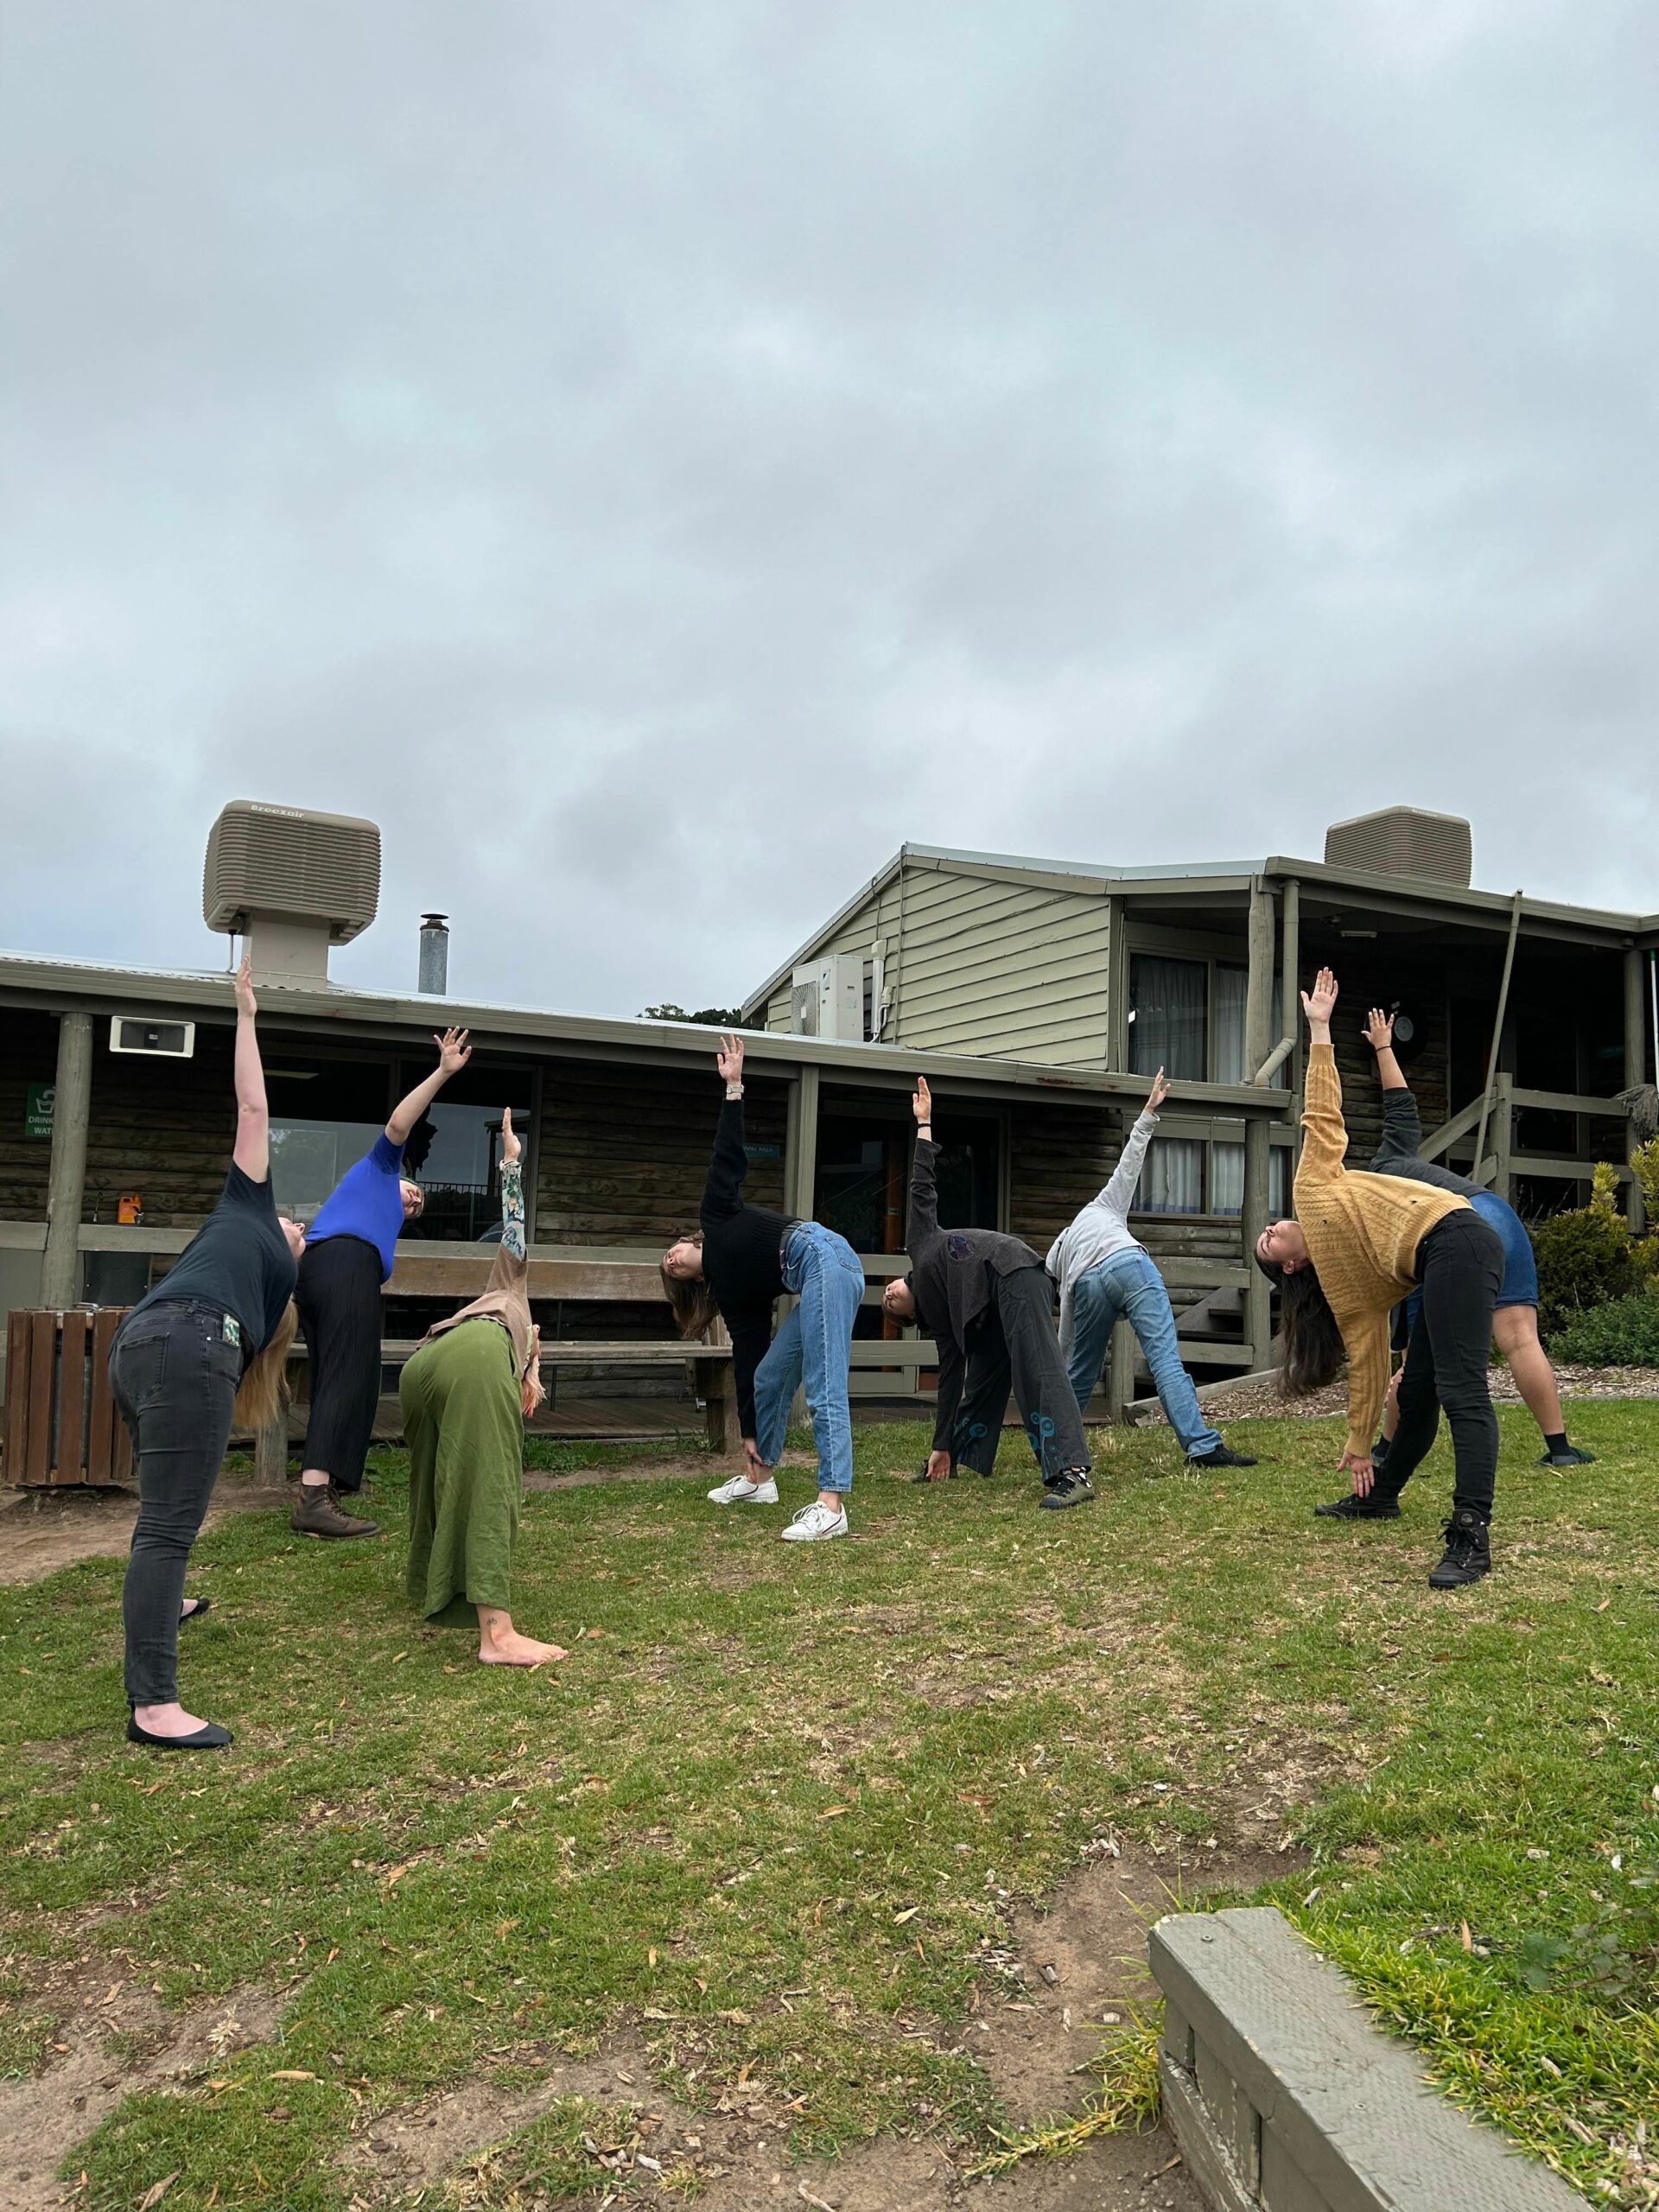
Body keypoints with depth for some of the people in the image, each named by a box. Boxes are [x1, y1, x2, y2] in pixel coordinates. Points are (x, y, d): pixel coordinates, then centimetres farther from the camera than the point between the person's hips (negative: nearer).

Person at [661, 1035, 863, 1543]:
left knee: (825, 1389, -15)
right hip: (813, 1285, 9)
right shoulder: (731, 1294, 26)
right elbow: (745, 1361, 23)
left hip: (822, 1257, -9)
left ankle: (831, 1506, -19)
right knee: (768, 1377, 18)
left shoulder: (716, 1217, 16)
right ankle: (760, 1477, 33)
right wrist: (749, 1435, 21)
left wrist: (733, 1087, 1)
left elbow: (728, 1158, 10)